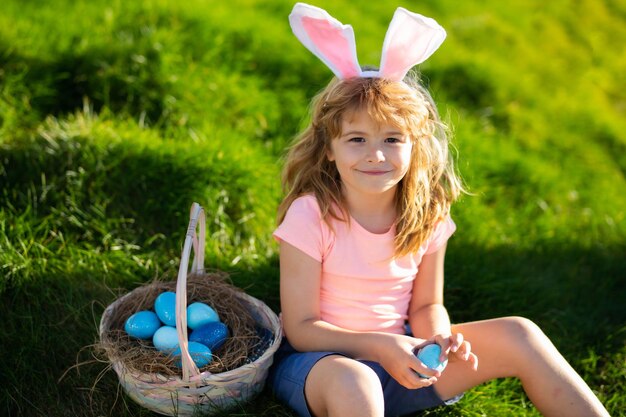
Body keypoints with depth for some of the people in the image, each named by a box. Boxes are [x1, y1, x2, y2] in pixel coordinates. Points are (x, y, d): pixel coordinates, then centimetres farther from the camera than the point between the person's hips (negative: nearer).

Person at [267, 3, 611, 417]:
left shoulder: (427, 217, -4)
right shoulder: (310, 216, -19)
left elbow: (426, 305, 5)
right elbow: (301, 328, -16)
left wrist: (437, 337, -18)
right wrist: (379, 345, -29)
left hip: (399, 361, 5)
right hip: (317, 361, -4)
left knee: (517, 335, -10)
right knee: (352, 382, -42)